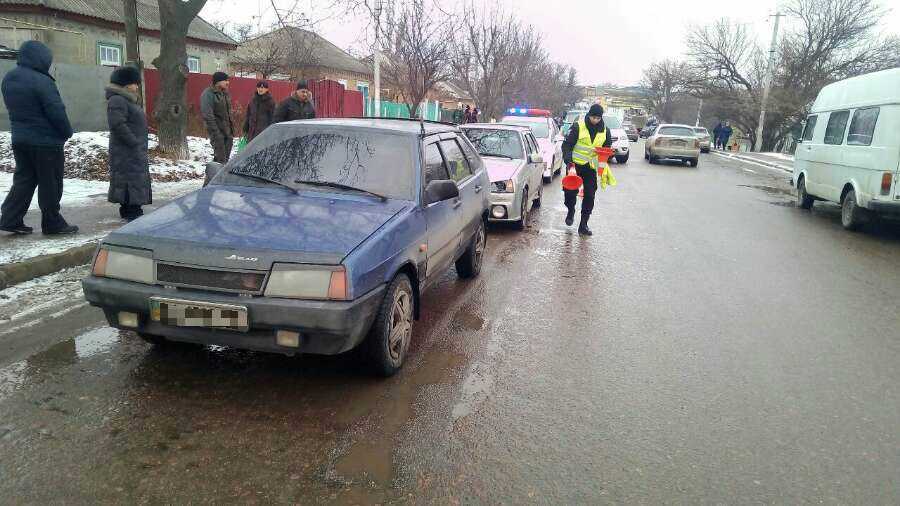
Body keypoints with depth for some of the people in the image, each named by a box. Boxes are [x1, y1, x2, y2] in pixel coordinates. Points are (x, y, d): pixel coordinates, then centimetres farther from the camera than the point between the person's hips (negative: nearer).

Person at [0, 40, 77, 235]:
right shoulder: (42, 82, -20)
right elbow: (57, 112, -18)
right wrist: (67, 132, -5)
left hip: (19, 139, 8)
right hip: (46, 141, -8)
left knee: (23, 179, 15)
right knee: (50, 184, 2)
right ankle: (53, 224, 9)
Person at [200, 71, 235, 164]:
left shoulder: (225, 93, 15)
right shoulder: (208, 94, -13)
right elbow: (207, 115, -18)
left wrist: (231, 126, 18)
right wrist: (215, 131, -22)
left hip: (227, 128, 8)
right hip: (217, 129, -8)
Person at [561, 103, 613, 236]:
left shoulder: (605, 131, 5)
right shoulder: (578, 126, -7)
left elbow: (607, 149, 18)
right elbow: (567, 145, -9)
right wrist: (569, 162, -21)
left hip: (591, 167, 3)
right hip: (575, 165, -3)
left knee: (590, 195, 1)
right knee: (570, 191, -7)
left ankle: (583, 225, 11)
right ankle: (570, 211, 27)